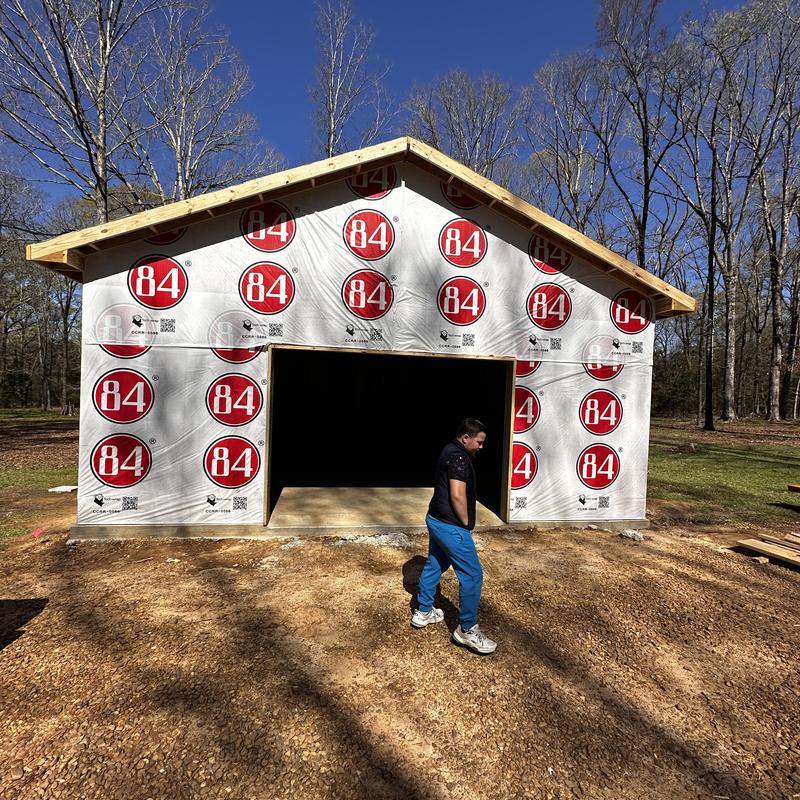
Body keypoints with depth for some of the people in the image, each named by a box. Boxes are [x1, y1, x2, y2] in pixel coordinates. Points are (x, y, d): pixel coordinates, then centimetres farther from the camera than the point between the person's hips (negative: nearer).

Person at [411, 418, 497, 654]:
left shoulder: (450, 451, 11)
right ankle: (467, 630, 9)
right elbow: (457, 496, -25)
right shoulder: (458, 458, -21)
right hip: (450, 526, -11)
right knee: (472, 574, -1)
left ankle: (423, 612, 36)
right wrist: (466, 523, -13)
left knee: (434, 565, 22)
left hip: (436, 520, 11)